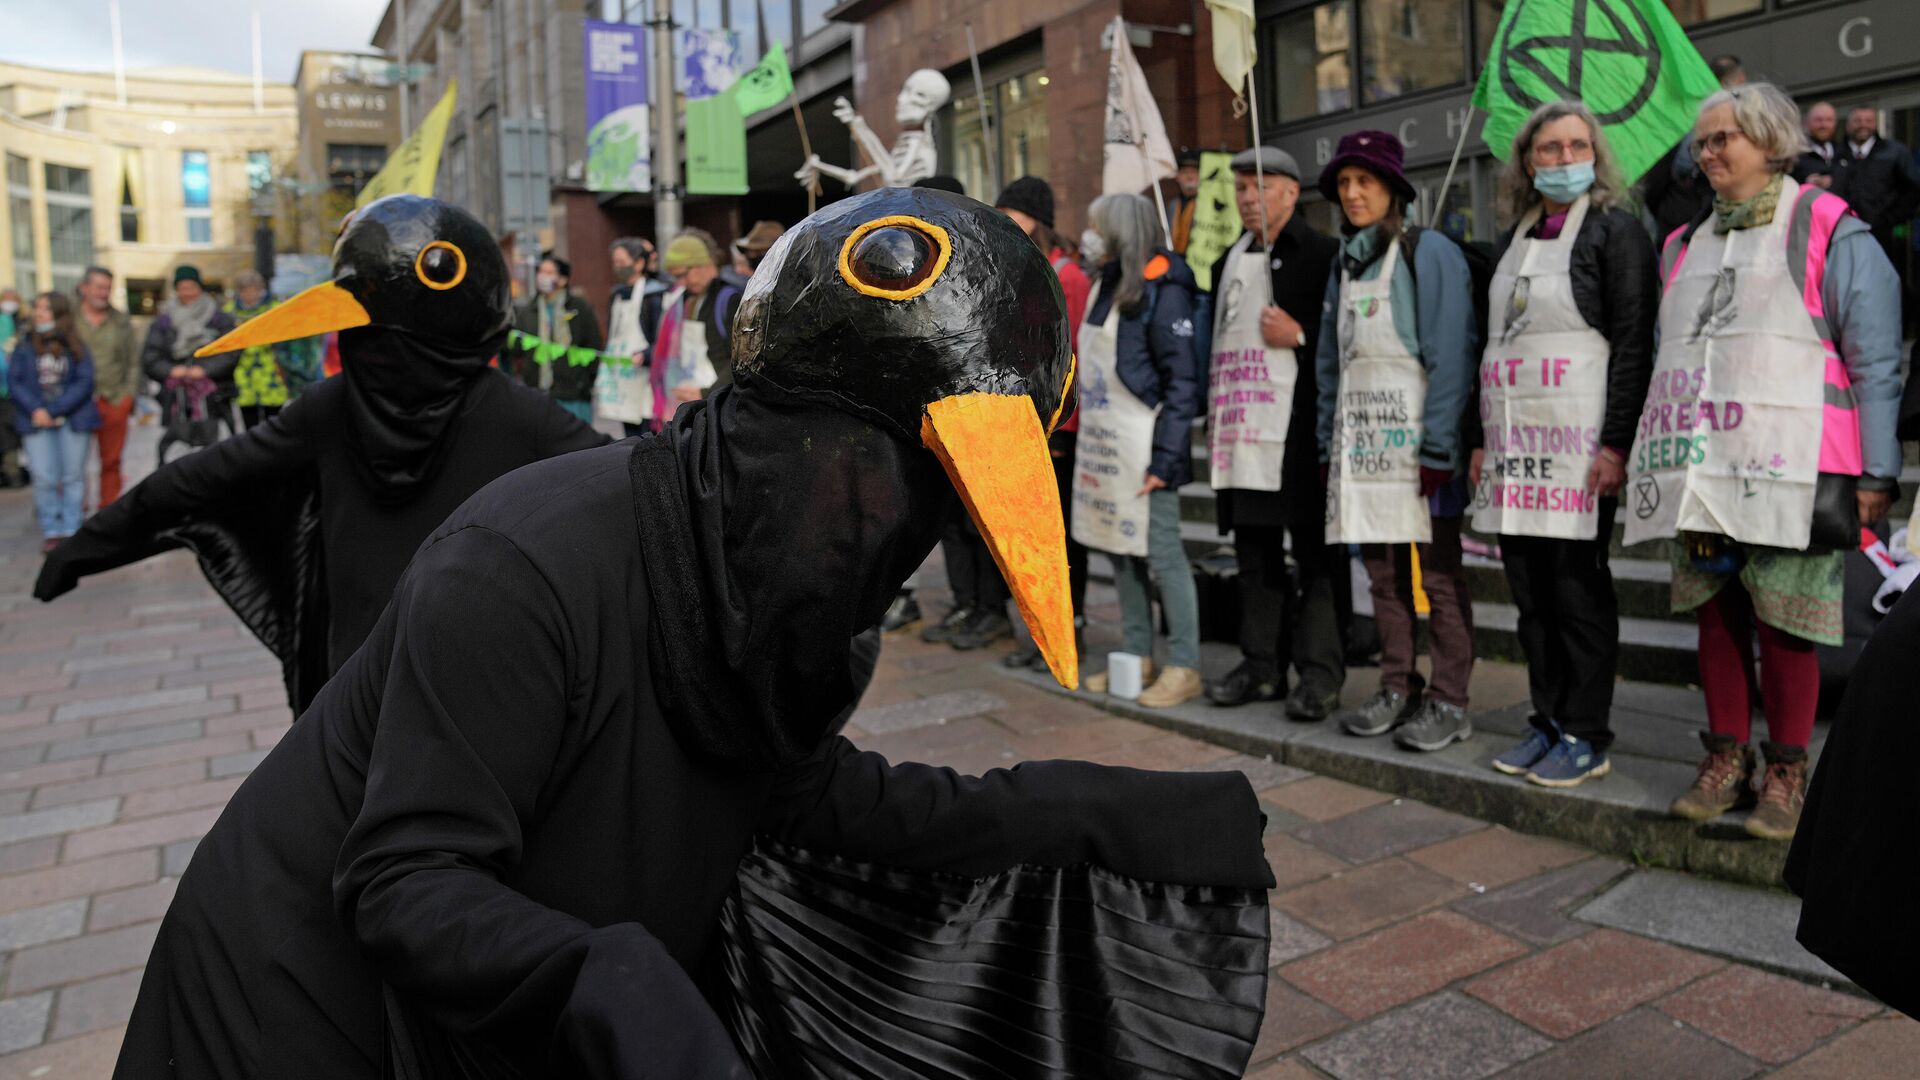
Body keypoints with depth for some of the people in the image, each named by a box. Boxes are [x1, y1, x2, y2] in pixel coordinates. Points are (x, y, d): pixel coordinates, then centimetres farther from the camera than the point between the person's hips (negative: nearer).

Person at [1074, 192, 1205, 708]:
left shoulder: (1162, 289, -10)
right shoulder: (1107, 285, 15)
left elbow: (1184, 379, -14)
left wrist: (1166, 456, -19)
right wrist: (1085, 434, 11)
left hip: (1141, 442, -8)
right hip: (1101, 441, 8)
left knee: (1161, 552, -3)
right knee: (1119, 549, 12)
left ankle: (1184, 668, 6)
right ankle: (1137, 658, 22)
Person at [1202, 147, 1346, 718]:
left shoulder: (1324, 254, -1)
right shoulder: (1228, 263, 21)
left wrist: (1300, 336, -17)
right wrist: (1214, 416, 18)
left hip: (1301, 430, -7)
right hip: (1242, 429, 7)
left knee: (1317, 553, -3)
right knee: (1255, 552, 11)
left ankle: (1321, 672, 2)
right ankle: (1262, 665, 20)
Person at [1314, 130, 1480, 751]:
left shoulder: (1430, 252, -5)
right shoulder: (1346, 263, 16)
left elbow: (1451, 354, -12)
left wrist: (1438, 446, -18)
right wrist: (1328, 440, 11)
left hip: (1414, 433, -6)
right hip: (1360, 437, 7)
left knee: (1439, 572, -1)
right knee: (1382, 571, 11)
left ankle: (1448, 702, 7)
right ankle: (1396, 689, 21)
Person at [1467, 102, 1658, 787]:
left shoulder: (1615, 229, -1)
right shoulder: (1514, 238, 17)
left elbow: (1634, 343, -9)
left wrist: (1616, 443, -17)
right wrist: (1482, 439, 15)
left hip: (1579, 441, -6)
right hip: (1514, 444, 6)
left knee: (1579, 589, -2)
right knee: (1529, 592, 9)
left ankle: (1587, 737, 9)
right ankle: (1548, 723, 21)